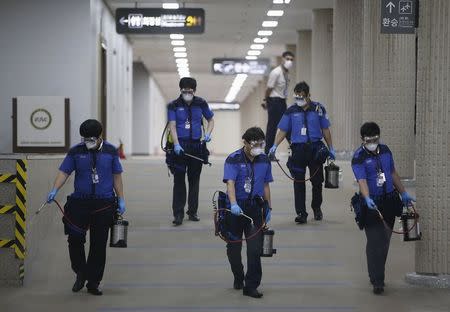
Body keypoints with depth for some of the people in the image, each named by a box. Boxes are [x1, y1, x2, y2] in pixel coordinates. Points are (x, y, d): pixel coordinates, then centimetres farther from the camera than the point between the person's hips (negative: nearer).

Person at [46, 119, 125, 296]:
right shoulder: (76, 152, 3)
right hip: (80, 202, 0)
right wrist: (54, 191, -16)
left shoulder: (110, 151, 5)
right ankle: (81, 273, 17)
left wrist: (121, 199, 7)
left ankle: (93, 283, 12)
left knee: (98, 245, 2)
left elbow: (117, 176, 11)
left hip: (104, 204, 0)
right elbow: (64, 172, -1)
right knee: (75, 239, -8)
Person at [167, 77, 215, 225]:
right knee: (179, 180, -5)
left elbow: (211, 120, 17)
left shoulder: (201, 103, 5)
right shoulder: (174, 105, -1)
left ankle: (193, 212, 19)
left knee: (194, 180, 9)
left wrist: (208, 134, -3)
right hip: (180, 146, -2)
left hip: (196, 146, 2)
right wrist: (176, 144, -23)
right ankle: (178, 214, -4)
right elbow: (172, 126, -9)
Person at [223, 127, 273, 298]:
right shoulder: (233, 160, -9)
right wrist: (234, 204, -36)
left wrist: (268, 208, 15)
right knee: (233, 247, 10)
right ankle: (238, 278, 35)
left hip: (255, 208, 2)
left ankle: (251, 286, -3)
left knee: (255, 249, -7)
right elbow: (230, 183, -22)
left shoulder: (264, 160, 7)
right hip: (236, 208, -2)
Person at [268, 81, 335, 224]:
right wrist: (274, 146, -7)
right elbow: (282, 131, 5)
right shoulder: (291, 111, 4)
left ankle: (317, 208, 29)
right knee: (299, 182, -5)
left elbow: (325, 130, 10)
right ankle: (301, 213, -5)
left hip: (315, 148, 0)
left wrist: (331, 148, 11)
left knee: (317, 181, 8)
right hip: (298, 149, 0)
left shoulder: (318, 109, 4)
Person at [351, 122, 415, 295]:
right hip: (372, 203, -6)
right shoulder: (358, 158, -11)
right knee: (375, 241, -9)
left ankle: (377, 275, 25)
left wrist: (403, 193, 22)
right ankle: (377, 281, -7)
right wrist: (367, 199, -39)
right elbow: (362, 181, -23)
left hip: (389, 201, 6)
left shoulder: (385, 150, 8)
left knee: (385, 241, 11)